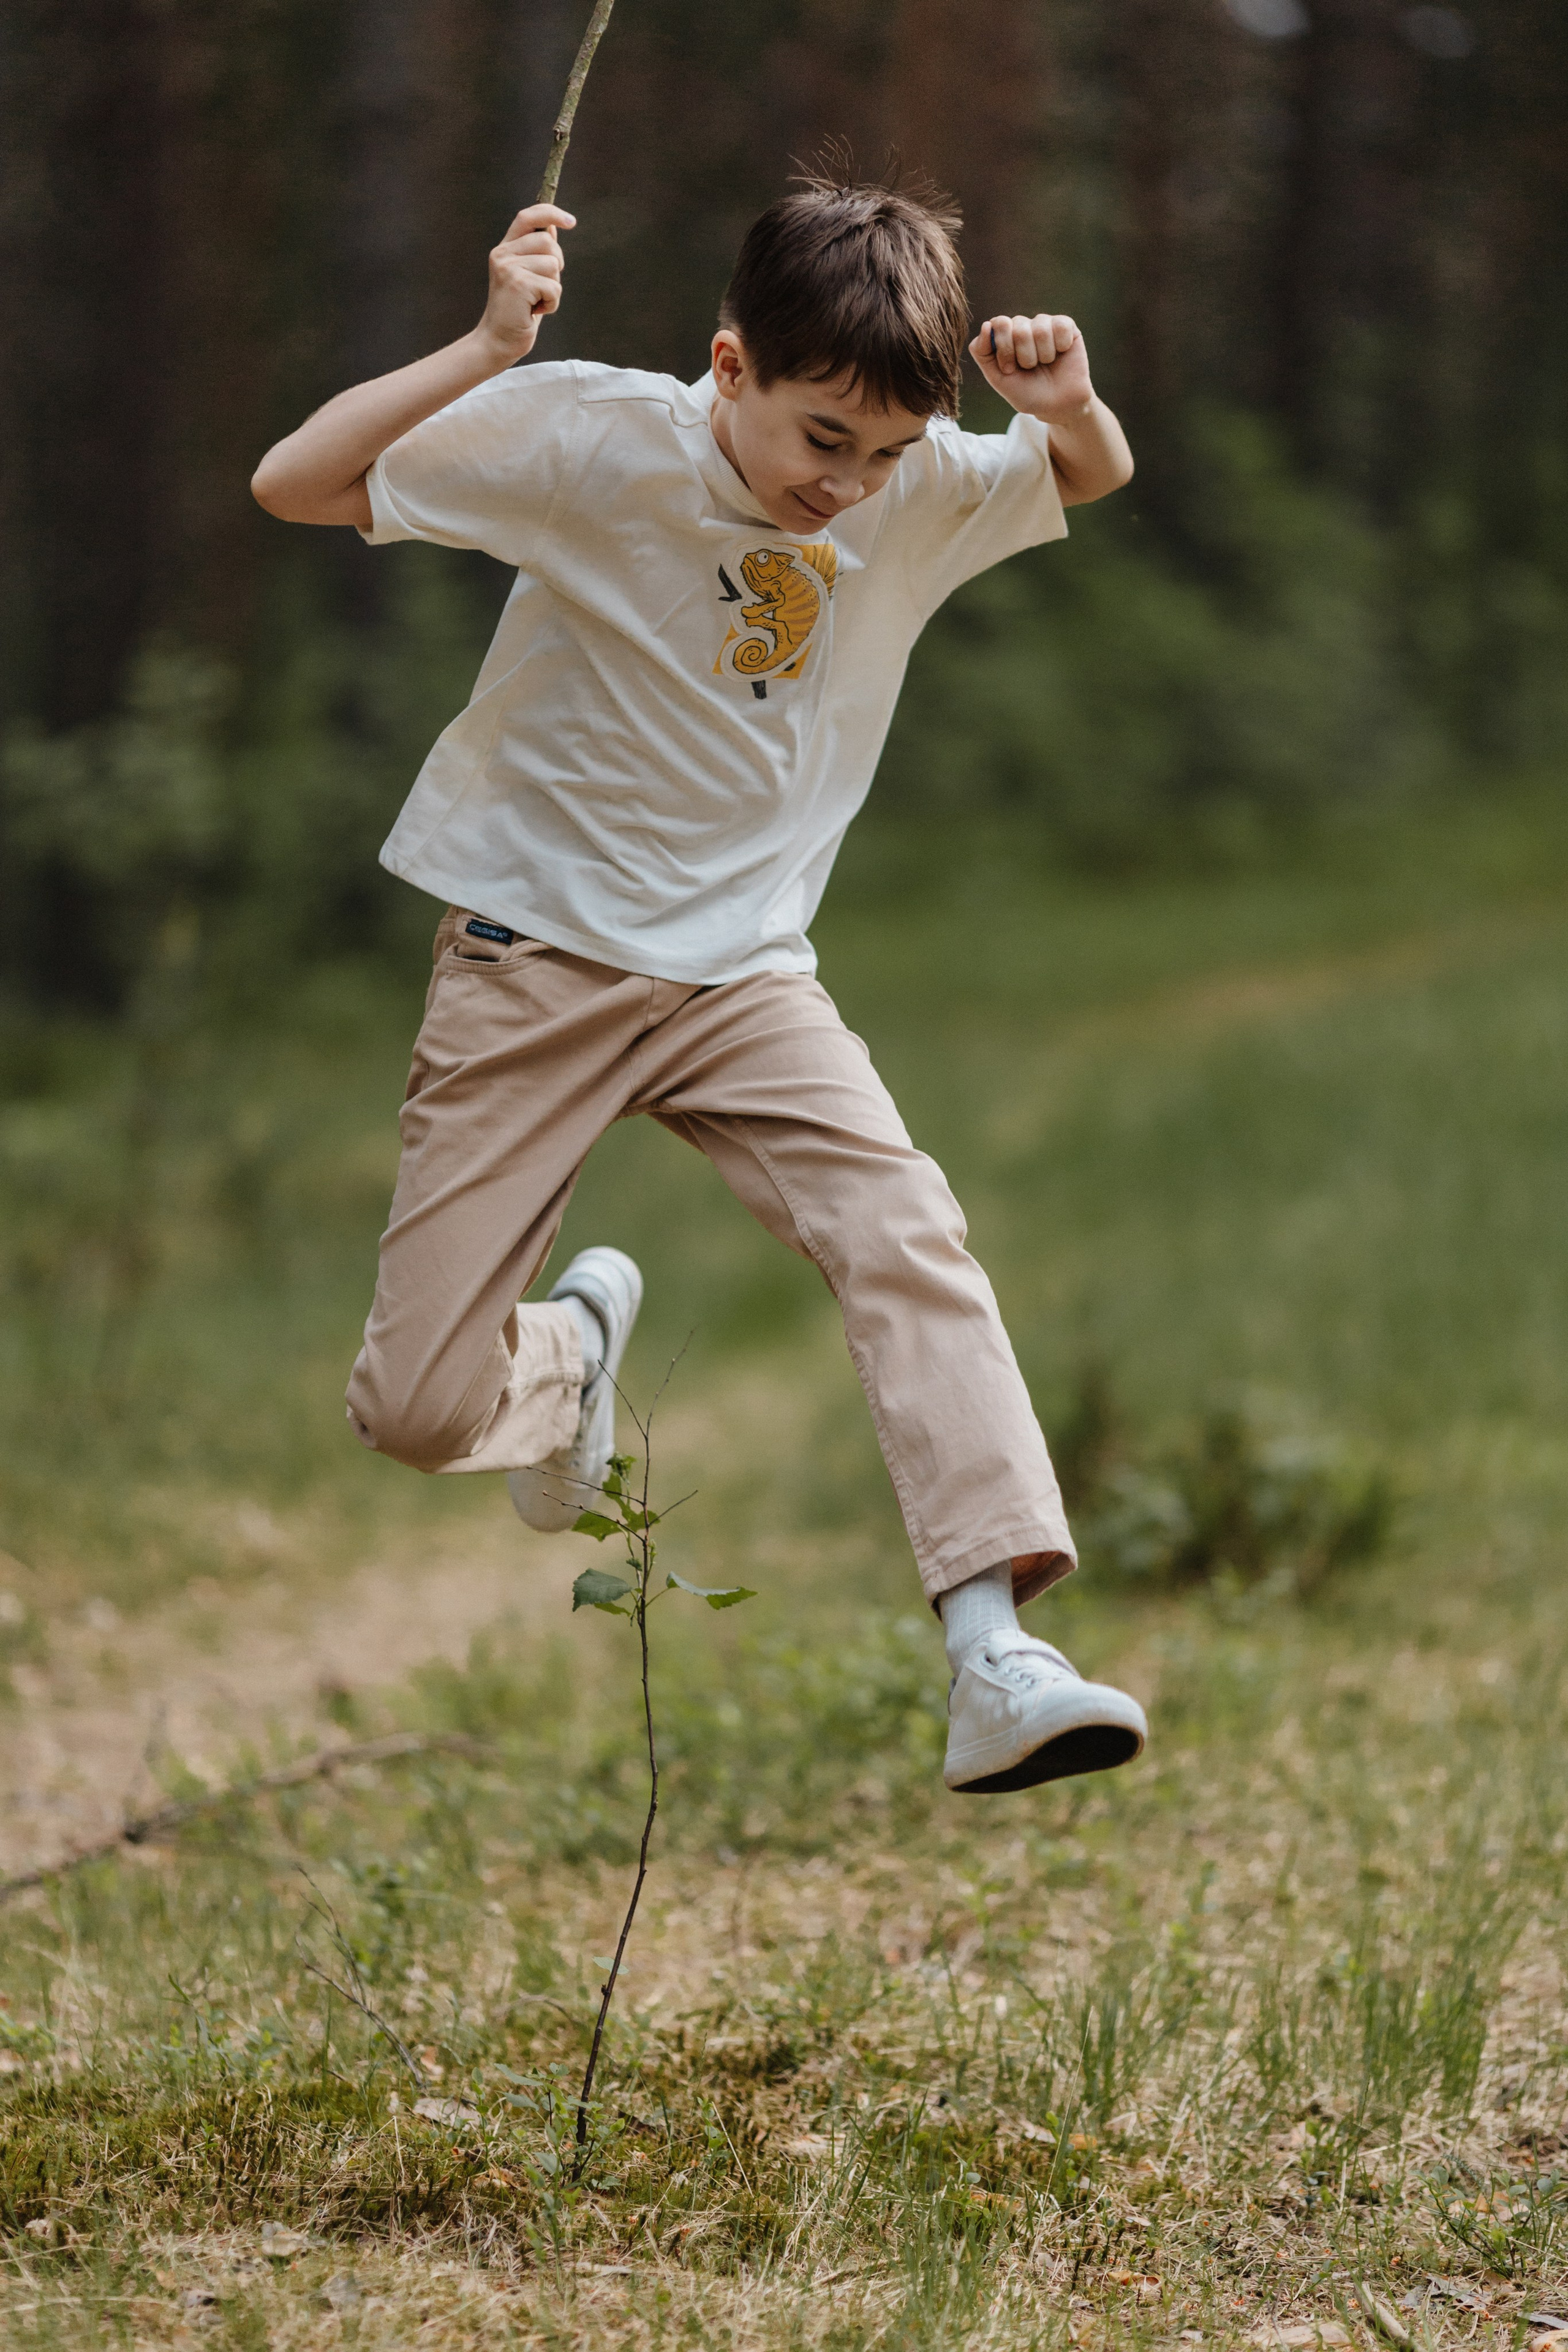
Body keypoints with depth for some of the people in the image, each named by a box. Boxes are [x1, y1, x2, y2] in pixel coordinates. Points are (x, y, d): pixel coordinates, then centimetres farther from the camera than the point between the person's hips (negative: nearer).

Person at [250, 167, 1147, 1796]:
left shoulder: (921, 491, -5)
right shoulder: (597, 438, -17)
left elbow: (1093, 481, 14)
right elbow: (294, 486, -17)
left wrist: (1070, 402, -12)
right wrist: (490, 350, -32)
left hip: (742, 973, 2)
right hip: (536, 956, -2)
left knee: (907, 1232, -26)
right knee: (419, 1415, -5)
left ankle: (993, 1659, -31)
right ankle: (574, 1342, 32)